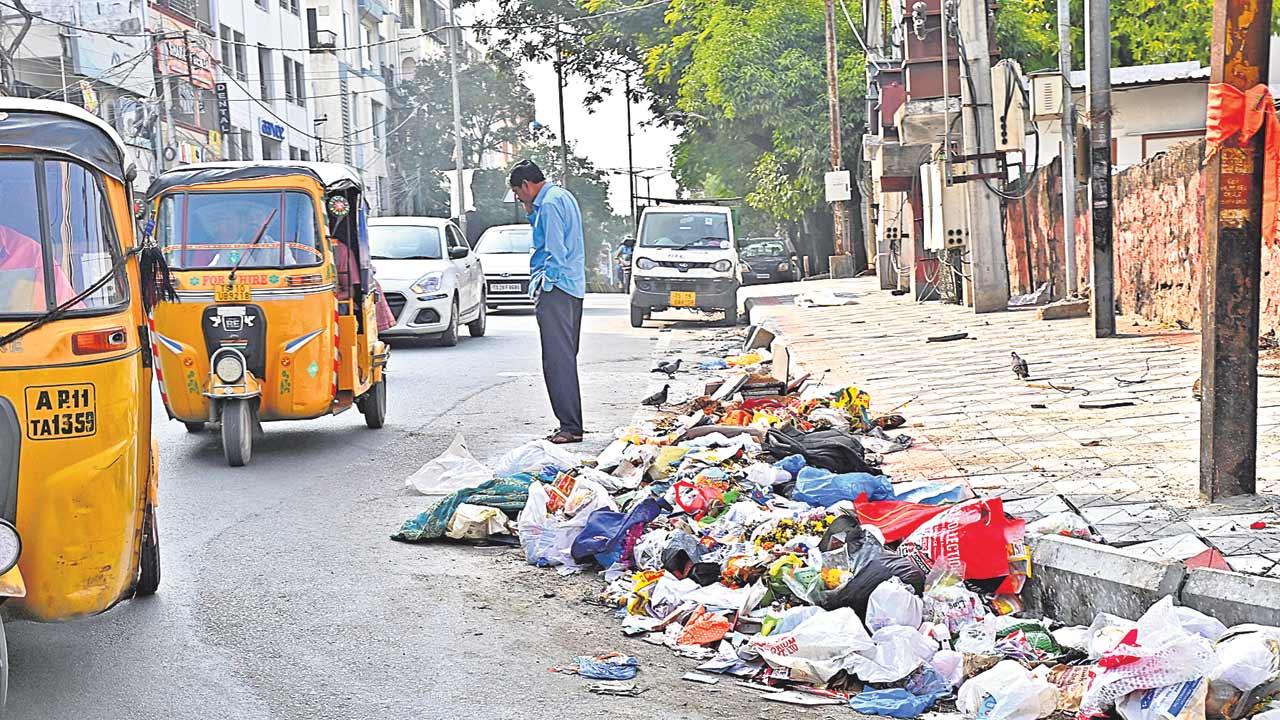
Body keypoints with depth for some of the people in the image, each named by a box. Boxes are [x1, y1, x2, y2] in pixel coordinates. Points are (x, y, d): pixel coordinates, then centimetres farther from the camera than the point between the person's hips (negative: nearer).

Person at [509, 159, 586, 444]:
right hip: (574, 288, 10)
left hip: (555, 289, -10)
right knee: (565, 358, 13)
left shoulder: (549, 204, -13)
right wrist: (533, 213, 14)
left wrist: (544, 286, -12)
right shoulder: (564, 197, 19)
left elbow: (556, 251, -18)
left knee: (558, 359, -10)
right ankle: (572, 424, 16)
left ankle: (570, 427, -11)